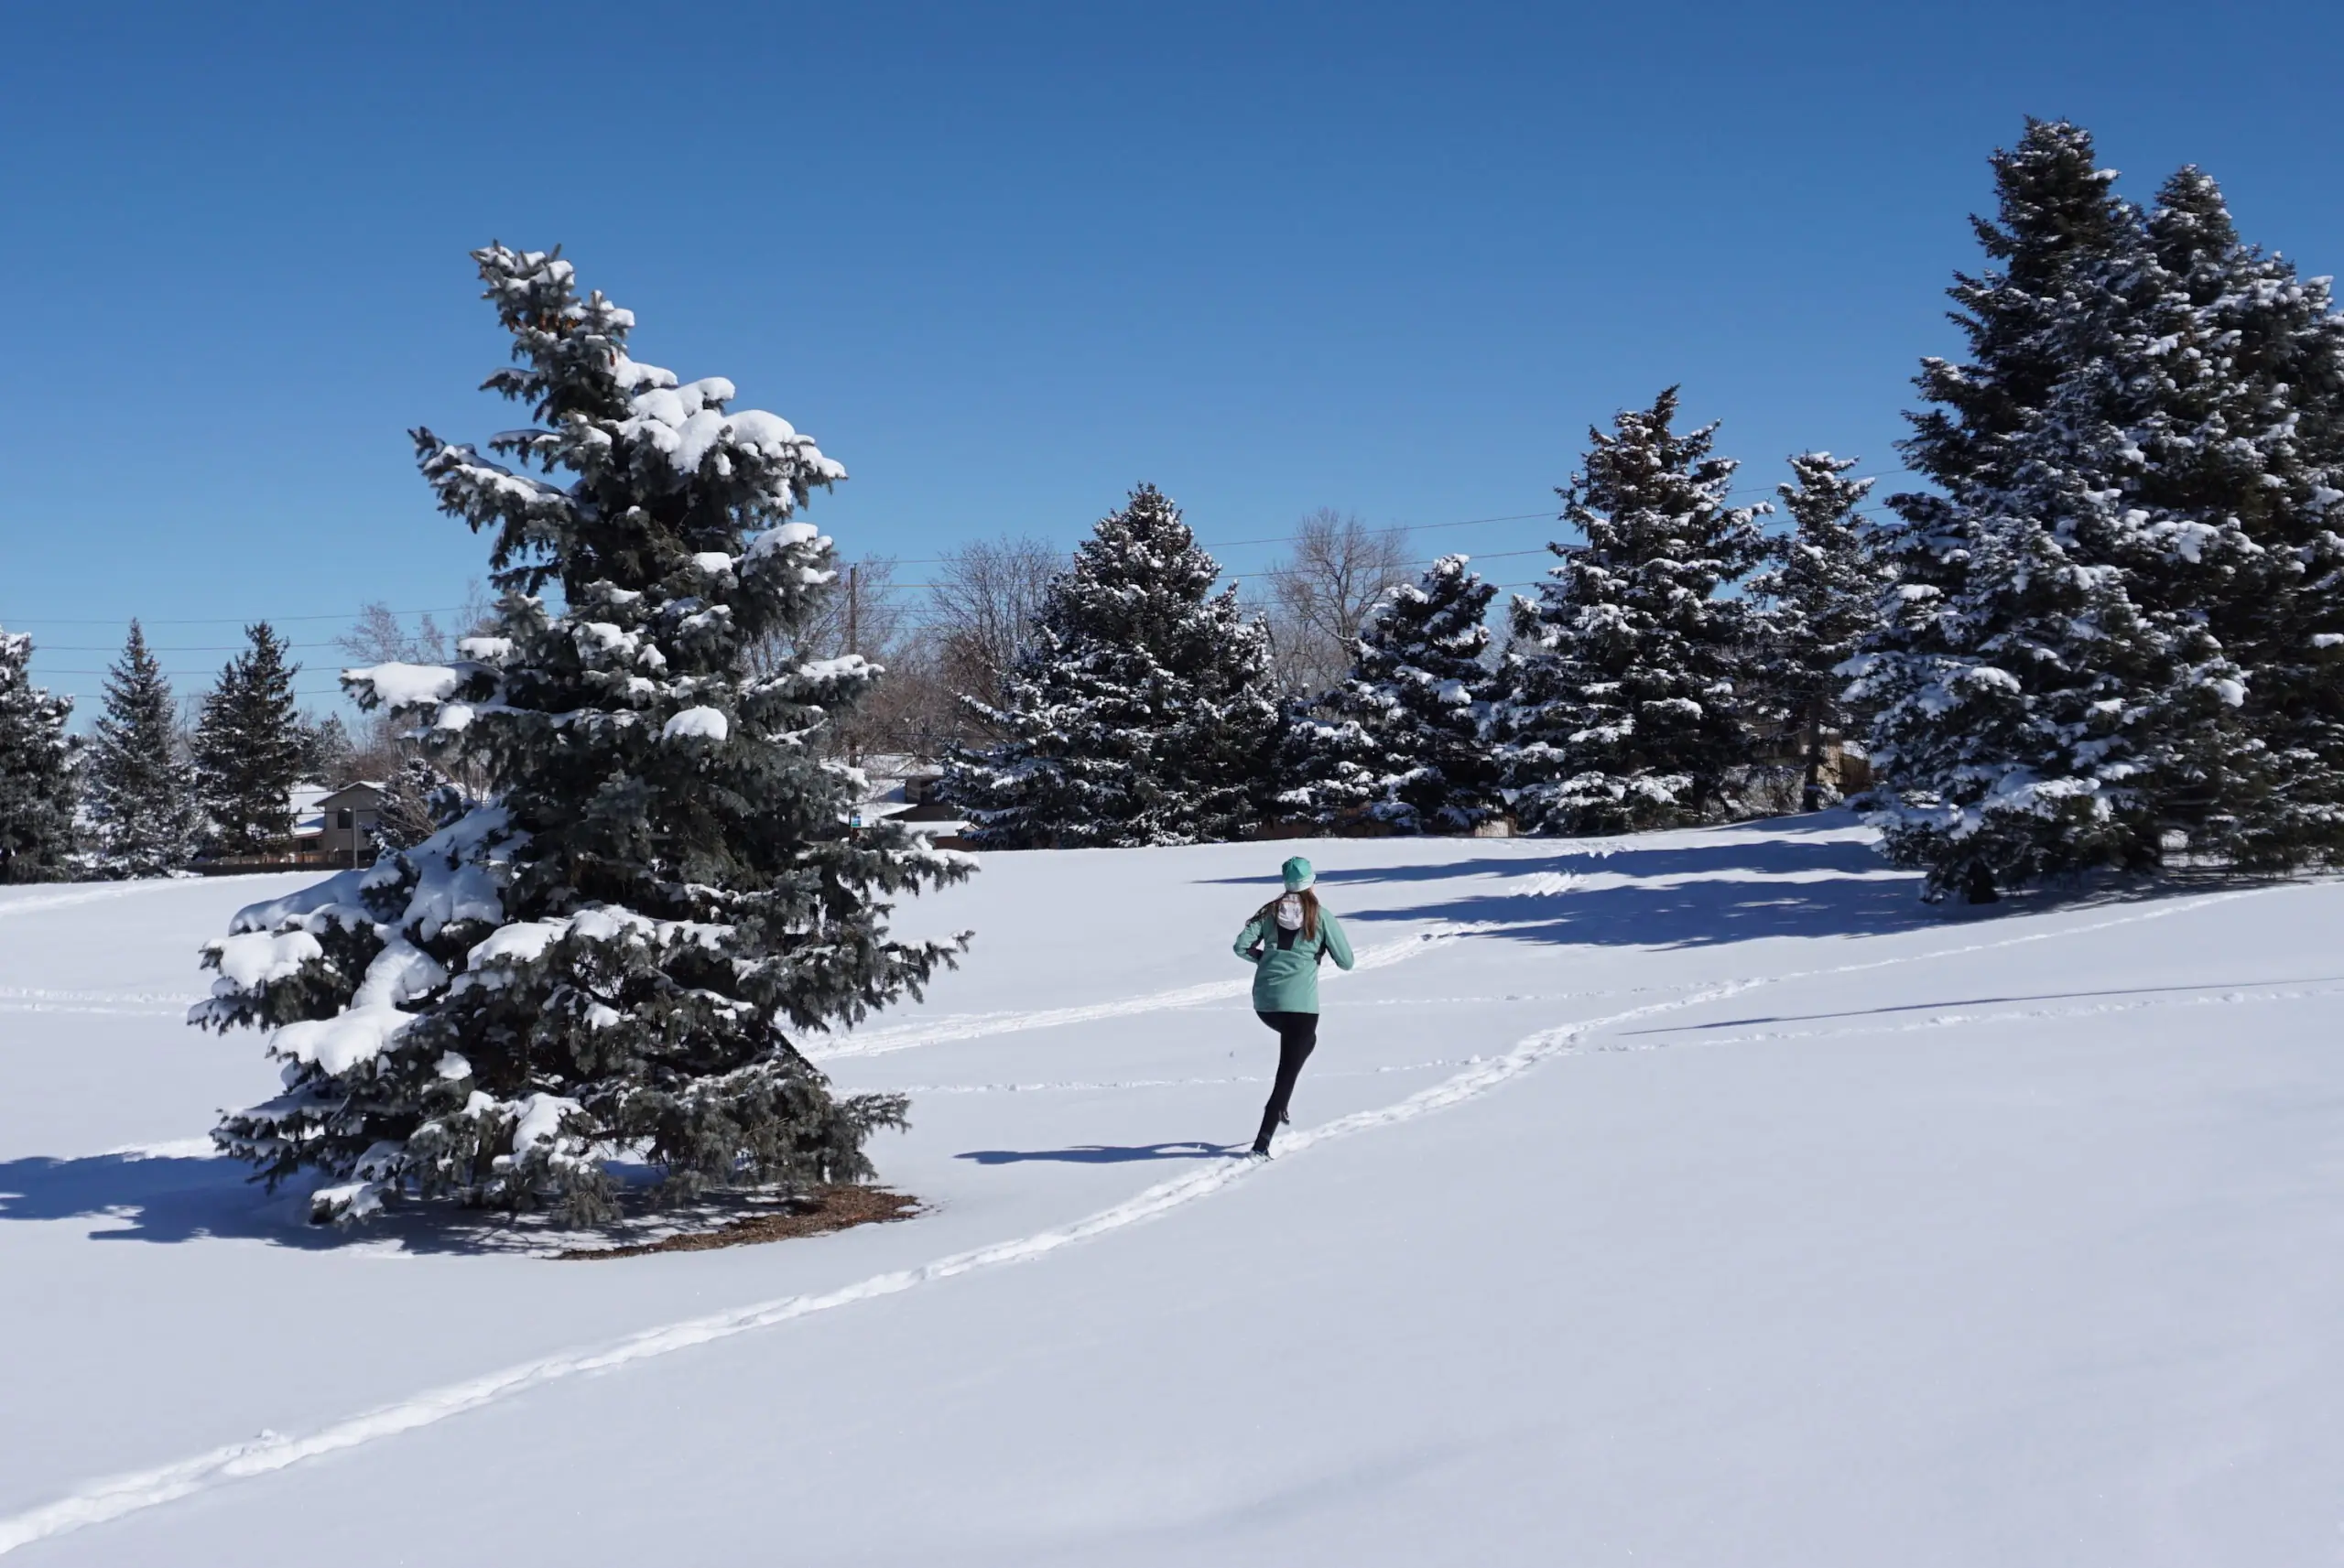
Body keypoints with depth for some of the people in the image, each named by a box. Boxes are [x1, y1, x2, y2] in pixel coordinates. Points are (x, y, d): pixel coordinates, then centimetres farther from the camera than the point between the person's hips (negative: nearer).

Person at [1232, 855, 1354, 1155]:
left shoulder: (1270, 912, 5)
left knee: (1304, 1040, 33)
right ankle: (1263, 1142, -8)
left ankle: (1280, 1103, 18)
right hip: (1300, 1003, -5)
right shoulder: (1321, 916, -3)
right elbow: (1346, 961, -1)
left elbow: (1241, 946, -2)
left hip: (1264, 1001, 5)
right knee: (1288, 1071, 2)